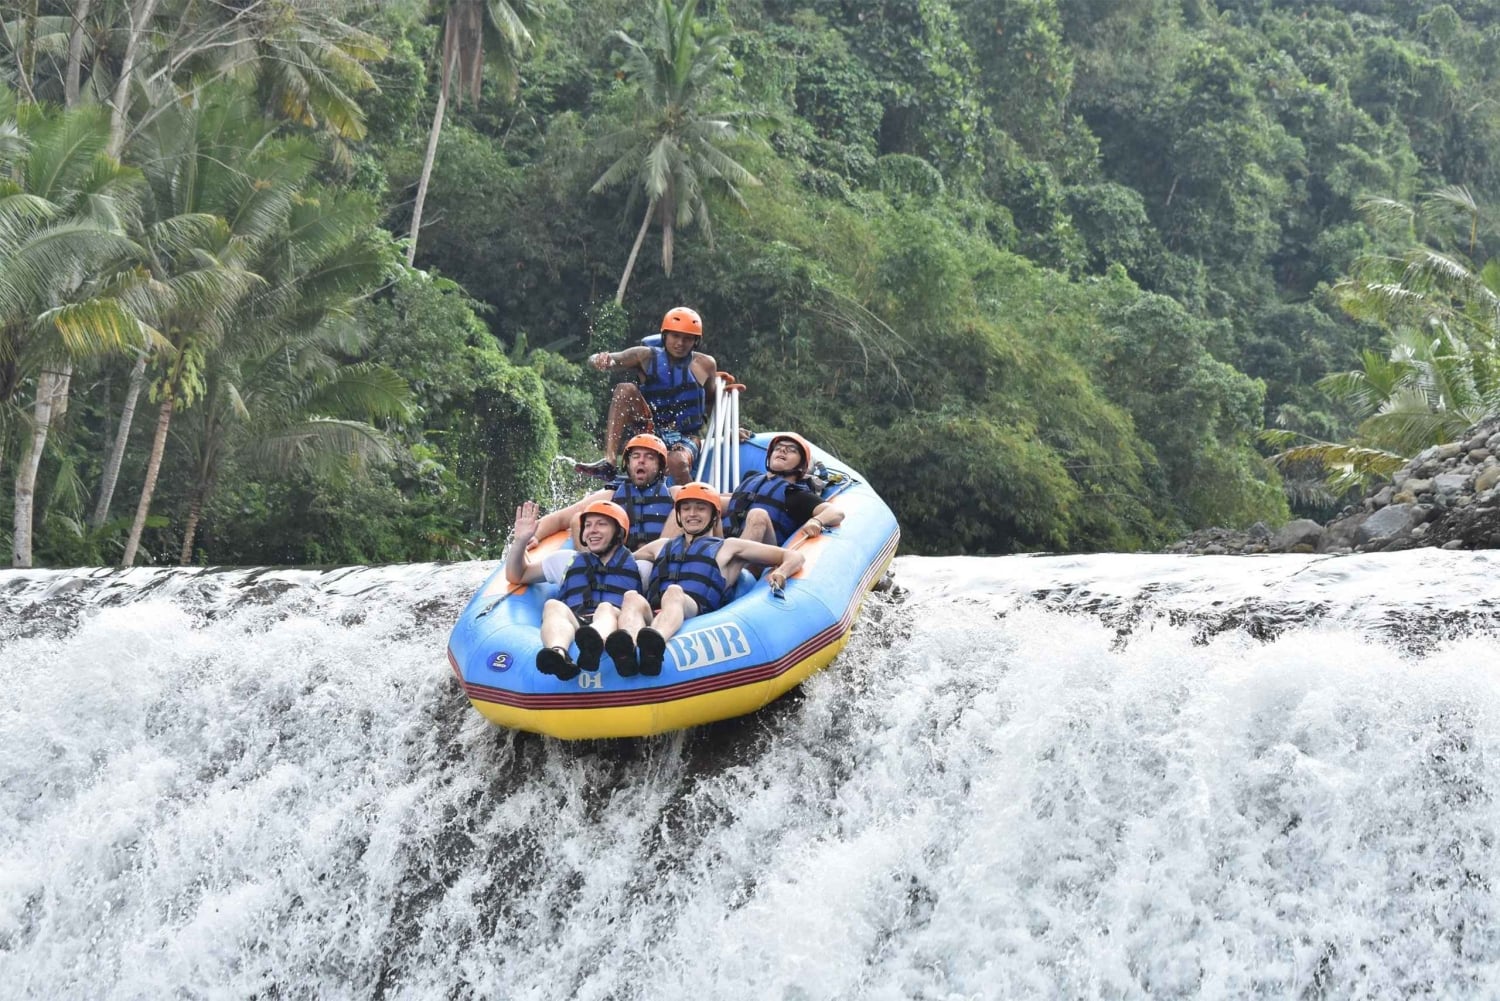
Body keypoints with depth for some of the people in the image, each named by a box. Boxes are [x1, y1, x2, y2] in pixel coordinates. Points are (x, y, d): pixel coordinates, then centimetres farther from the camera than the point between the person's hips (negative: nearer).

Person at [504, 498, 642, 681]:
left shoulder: (636, 566, 30)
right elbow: (516, 576, 34)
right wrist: (521, 540, 20)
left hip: (615, 625, -2)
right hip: (572, 627, 2)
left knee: (606, 608, -35)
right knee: (553, 606, -31)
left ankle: (593, 644, -73)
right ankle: (558, 654, -65)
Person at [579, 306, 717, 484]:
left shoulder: (705, 364, 1)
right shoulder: (647, 357, -2)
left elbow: (712, 401, 14)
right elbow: (606, 360, -14)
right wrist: (603, 360, -36)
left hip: (686, 438, -2)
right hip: (650, 429, 2)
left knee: (677, 462, -38)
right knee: (625, 389, -22)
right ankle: (609, 462, -32)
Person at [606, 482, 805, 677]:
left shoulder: (727, 548, 31)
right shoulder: (661, 547, 43)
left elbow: (793, 556, 26)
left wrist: (780, 574, 4)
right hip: (651, 618, 3)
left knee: (674, 592, -37)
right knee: (632, 597, -33)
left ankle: (654, 644, -72)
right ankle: (628, 647, -68)